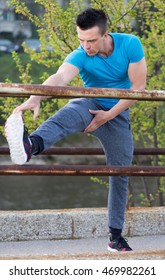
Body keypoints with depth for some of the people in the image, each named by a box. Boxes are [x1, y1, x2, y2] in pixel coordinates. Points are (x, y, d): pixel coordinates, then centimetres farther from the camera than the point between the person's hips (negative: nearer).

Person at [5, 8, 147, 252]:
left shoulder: (130, 45, -18)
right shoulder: (80, 57, -22)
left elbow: (138, 85, -15)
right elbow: (60, 77, -41)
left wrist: (109, 115, -19)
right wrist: (35, 98, -63)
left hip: (118, 114, 3)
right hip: (90, 105, -3)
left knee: (120, 174, 6)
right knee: (66, 116, -38)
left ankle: (116, 236, 19)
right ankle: (30, 146, -70)